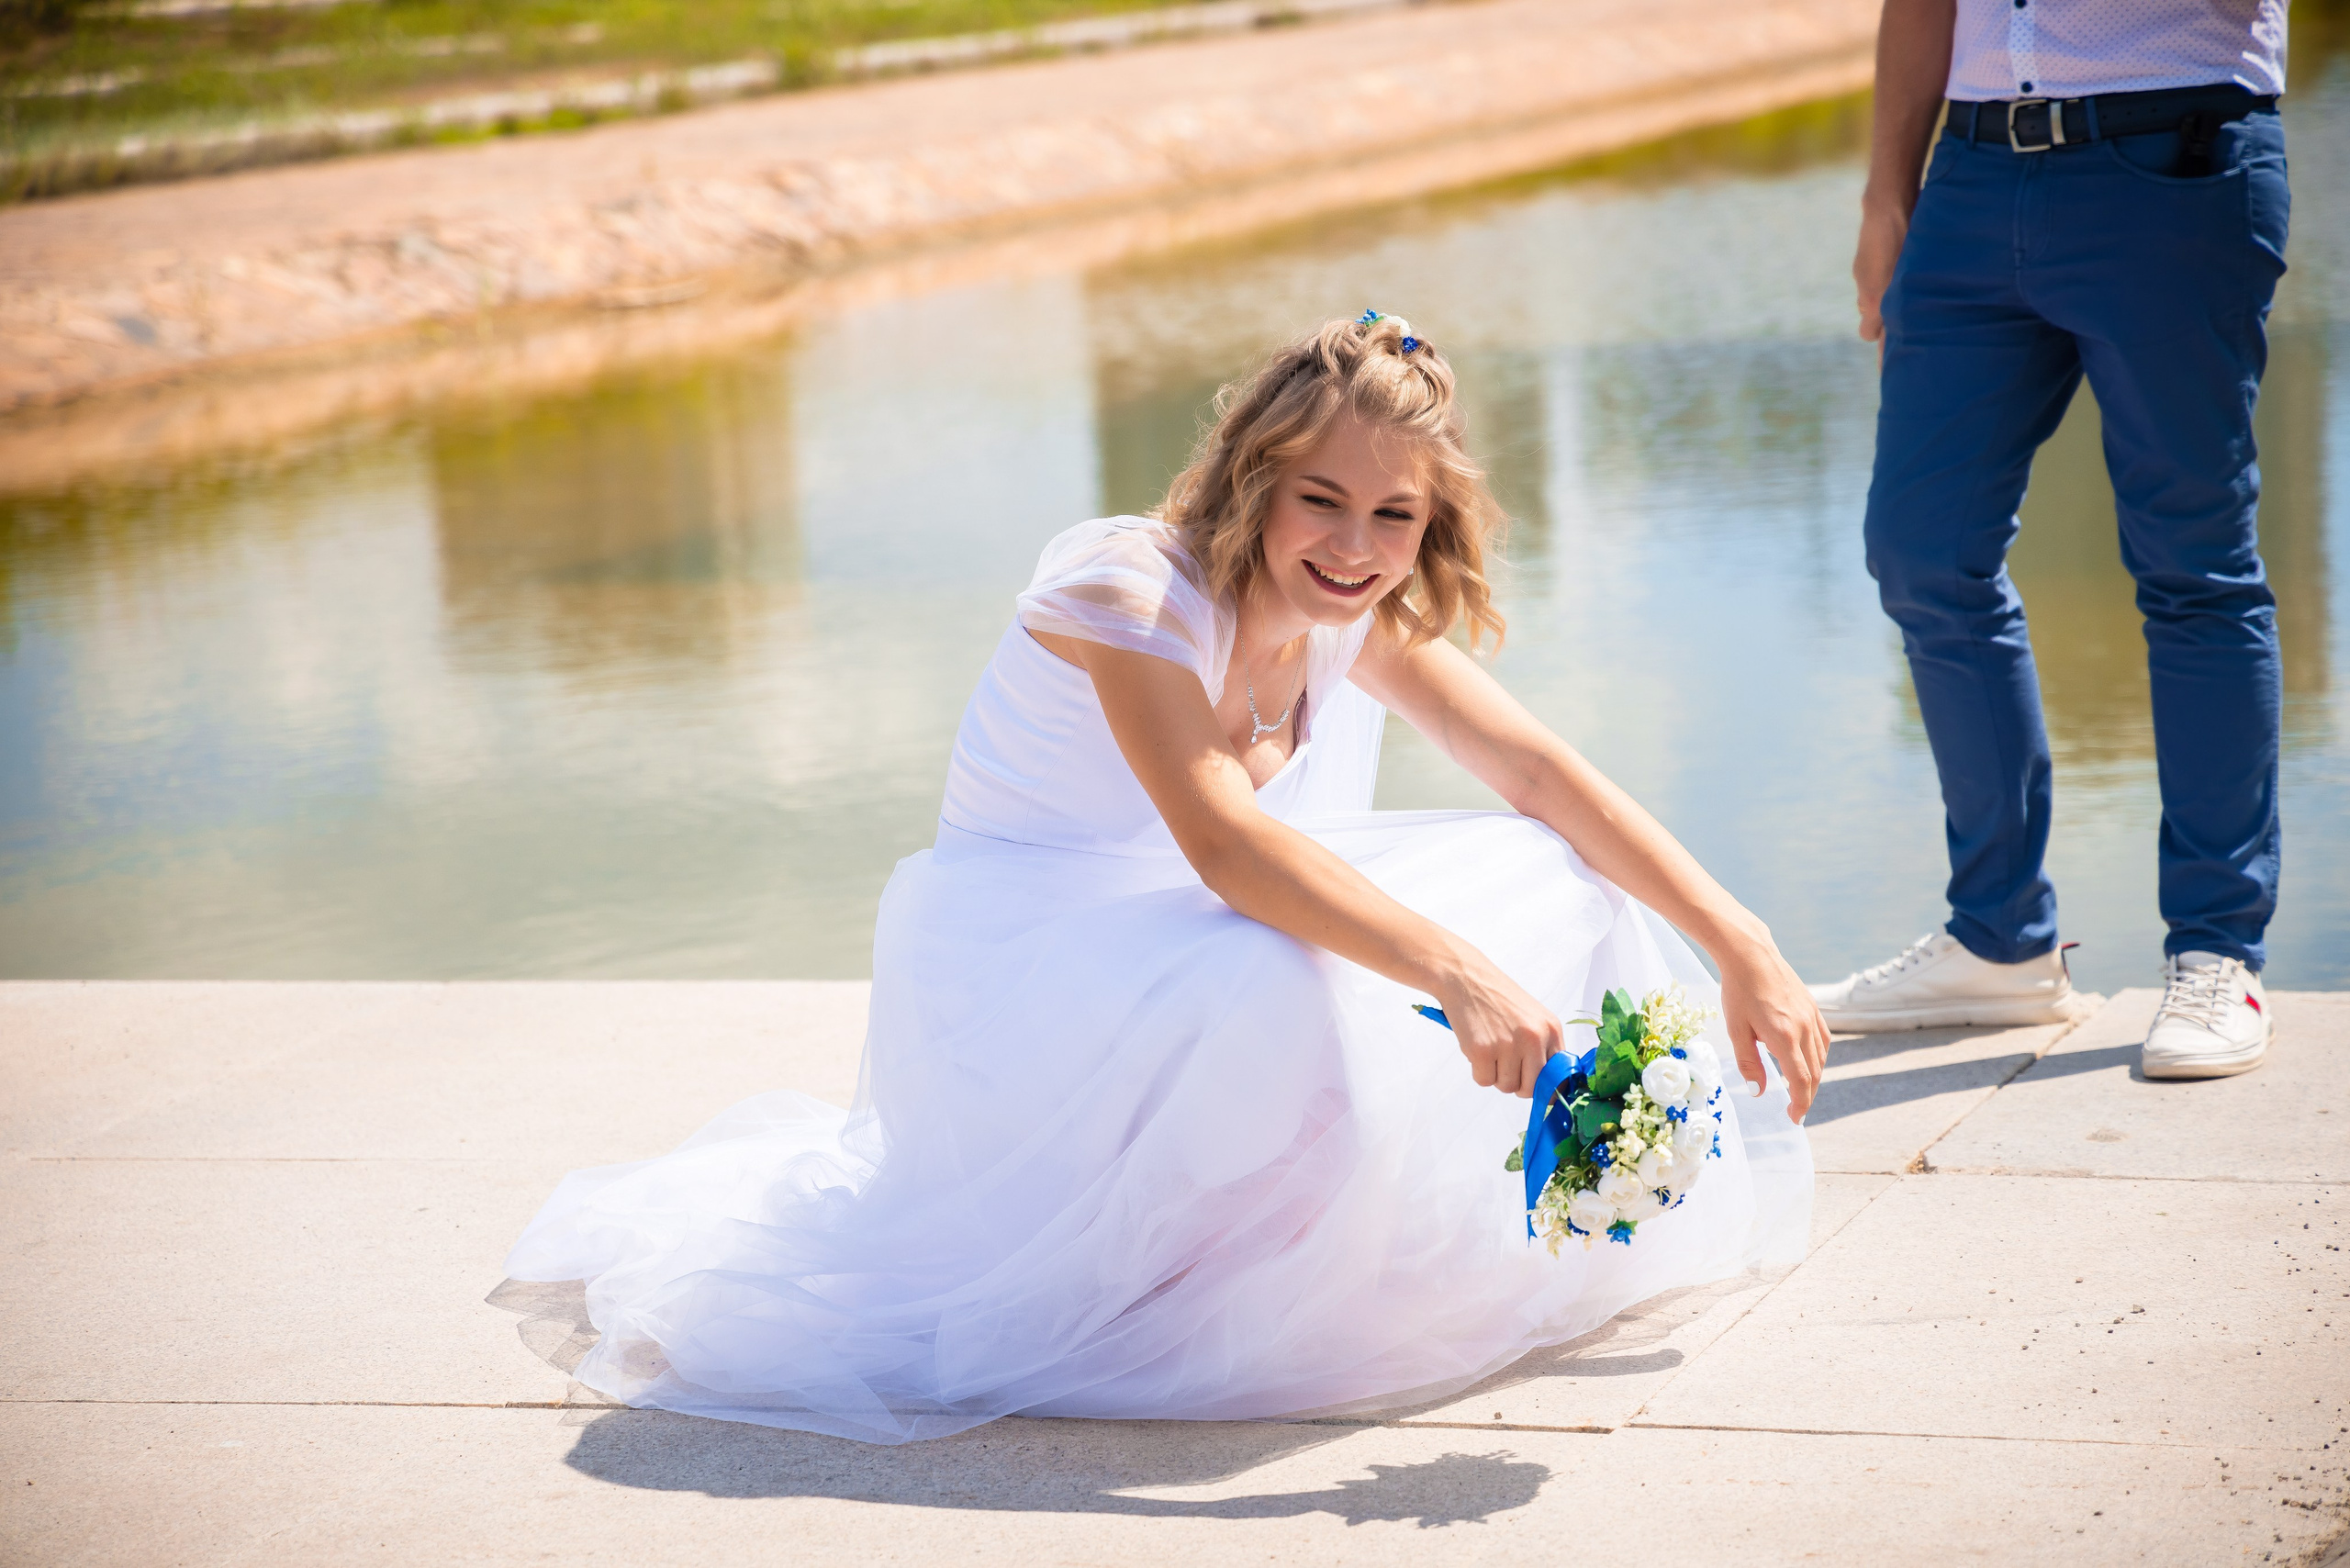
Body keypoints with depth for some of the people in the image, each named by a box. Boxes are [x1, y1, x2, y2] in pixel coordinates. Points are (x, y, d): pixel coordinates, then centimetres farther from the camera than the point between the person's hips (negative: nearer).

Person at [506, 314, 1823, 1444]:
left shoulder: (1367, 621, -1)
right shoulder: (1133, 591, -24)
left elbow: (1548, 777, -5)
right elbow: (1225, 846, -38)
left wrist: (1744, 949, -14)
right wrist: (1459, 970, -48)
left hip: (1184, 947, 7)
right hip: (1018, 974, -7)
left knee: (1545, 884, -7)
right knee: (1281, 992, -39)